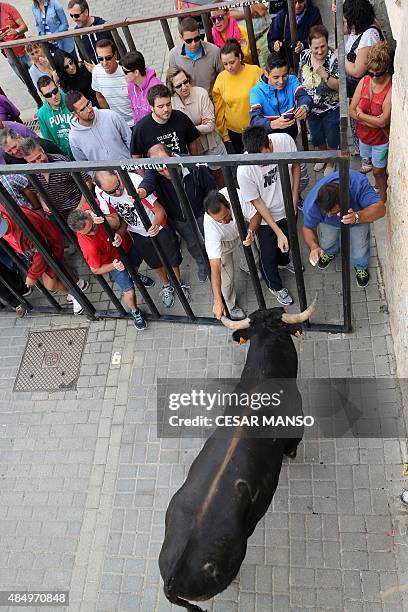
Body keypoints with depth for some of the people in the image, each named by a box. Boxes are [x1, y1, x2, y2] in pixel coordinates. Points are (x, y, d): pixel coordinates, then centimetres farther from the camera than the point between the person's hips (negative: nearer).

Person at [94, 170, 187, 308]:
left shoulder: (135, 182, -35)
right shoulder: (100, 192, -24)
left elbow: (159, 209, -30)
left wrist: (156, 224, -50)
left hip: (159, 228, -3)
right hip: (138, 233, 3)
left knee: (172, 259, 13)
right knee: (155, 263, 21)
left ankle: (179, 283, 45)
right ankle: (166, 286, 51)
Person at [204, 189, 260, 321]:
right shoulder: (210, 226, -43)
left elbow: (256, 214, -21)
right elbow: (215, 268, -40)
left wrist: (251, 231, -44)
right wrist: (217, 301, -42)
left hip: (242, 230, 4)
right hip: (223, 242, -3)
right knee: (226, 278, -7)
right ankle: (231, 305, 22)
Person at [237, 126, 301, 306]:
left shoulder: (285, 140, -28)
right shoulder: (244, 171, -37)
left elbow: (296, 165, -6)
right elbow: (258, 203, -23)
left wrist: (294, 200, -9)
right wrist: (278, 233, -22)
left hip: (287, 207, 4)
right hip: (264, 216, -4)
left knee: (287, 242, 30)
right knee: (268, 255, 13)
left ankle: (283, 261, 65)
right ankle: (275, 286, 44)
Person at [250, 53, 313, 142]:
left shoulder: (292, 81, 2)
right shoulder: (257, 91, -8)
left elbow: (304, 96, -13)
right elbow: (255, 120, -22)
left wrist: (305, 107, -39)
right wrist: (273, 124, -43)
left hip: (291, 132, 2)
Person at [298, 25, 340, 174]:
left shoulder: (334, 58, -22)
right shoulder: (304, 56, -9)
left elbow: (339, 86, -26)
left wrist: (324, 75, -39)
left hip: (331, 110, -4)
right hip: (311, 109, 4)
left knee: (331, 139, 14)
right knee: (317, 138, 24)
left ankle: (331, 163, 40)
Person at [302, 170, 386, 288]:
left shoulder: (358, 183, -43)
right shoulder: (312, 203, -38)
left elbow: (380, 208, -45)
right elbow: (308, 228, -22)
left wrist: (357, 217, -63)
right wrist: (314, 247, -41)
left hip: (358, 213, -1)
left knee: (359, 254, -6)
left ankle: (361, 267, 29)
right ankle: (330, 252, 35)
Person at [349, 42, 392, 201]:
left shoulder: (392, 88, -26)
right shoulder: (364, 81, -11)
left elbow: (383, 121, -30)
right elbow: (351, 111, -12)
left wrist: (360, 114, -18)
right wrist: (375, 122, -21)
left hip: (381, 138, -5)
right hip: (364, 134, 6)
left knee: (378, 171, 8)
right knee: (370, 160, 26)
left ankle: (383, 201, 30)